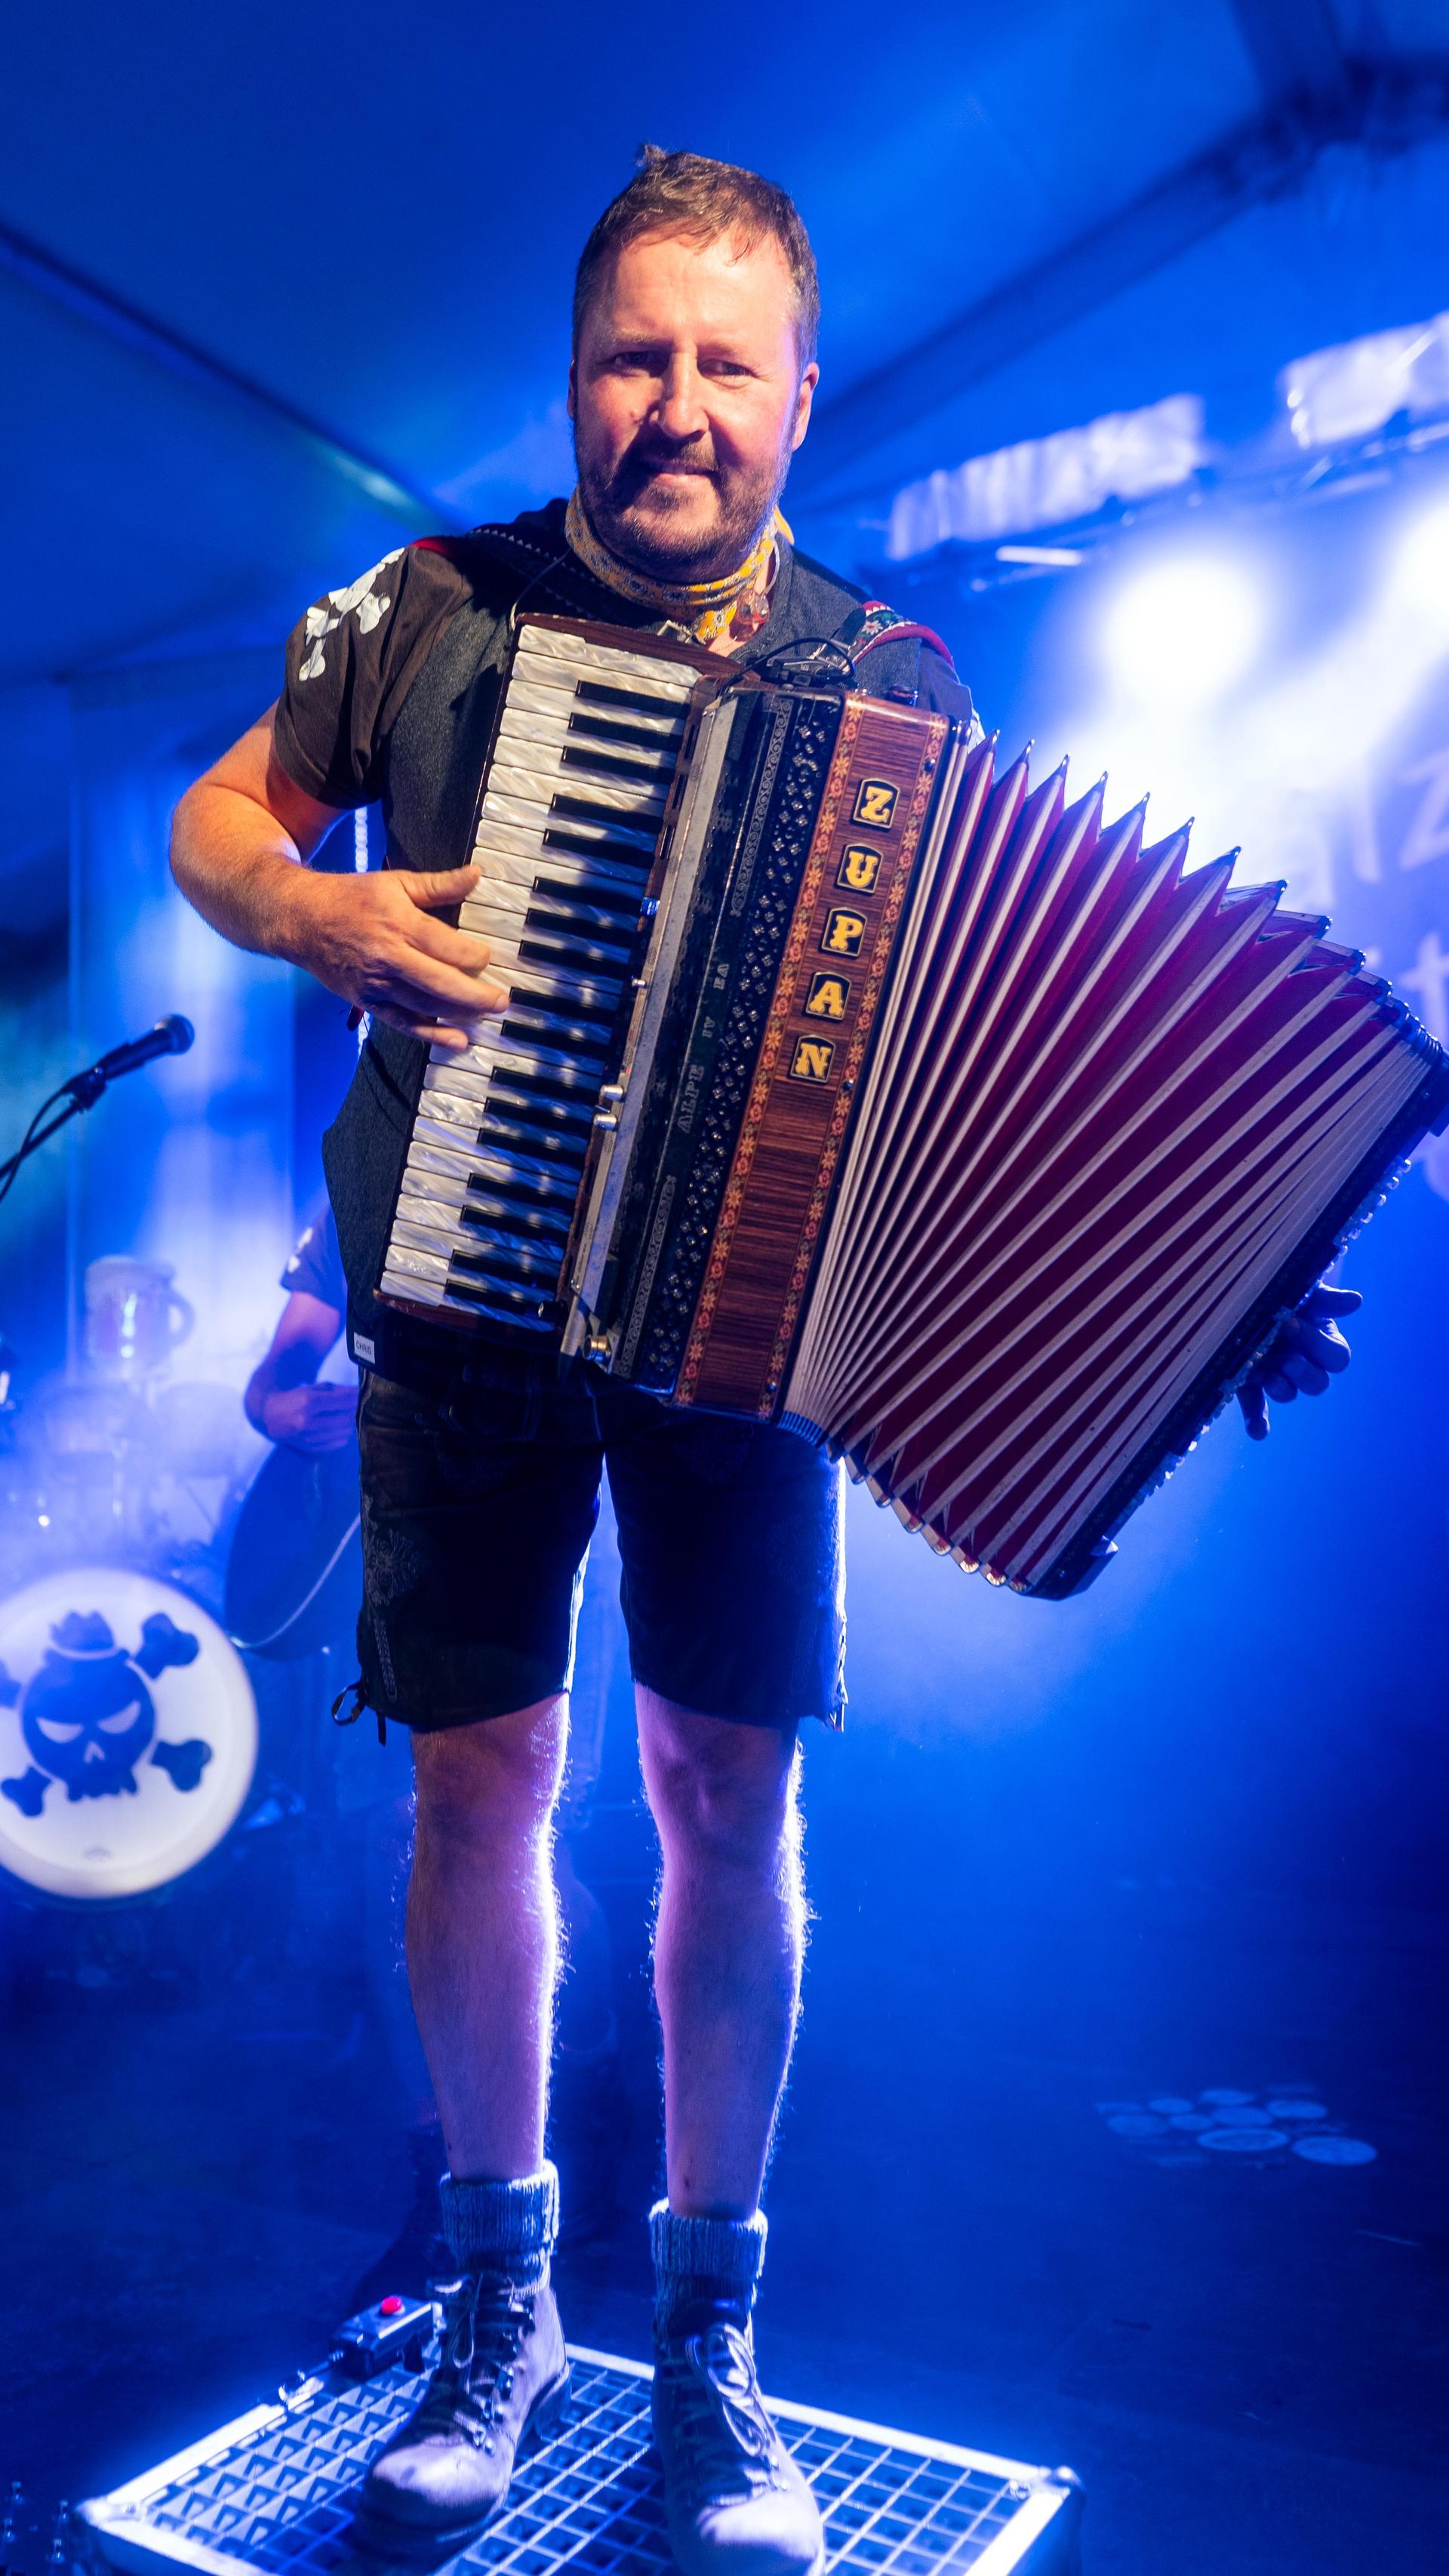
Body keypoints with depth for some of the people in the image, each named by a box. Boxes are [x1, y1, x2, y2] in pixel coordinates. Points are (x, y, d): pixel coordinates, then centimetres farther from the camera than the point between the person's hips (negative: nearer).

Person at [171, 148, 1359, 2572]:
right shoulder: (431, 614, 2)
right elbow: (217, 818, 12)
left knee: (731, 1794, 4)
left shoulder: (897, 688, 1)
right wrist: (315, 913, -12)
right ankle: (500, 2299, 27)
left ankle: (709, 2328, 25)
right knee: (482, 1774, 5)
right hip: (471, 1302, 1)